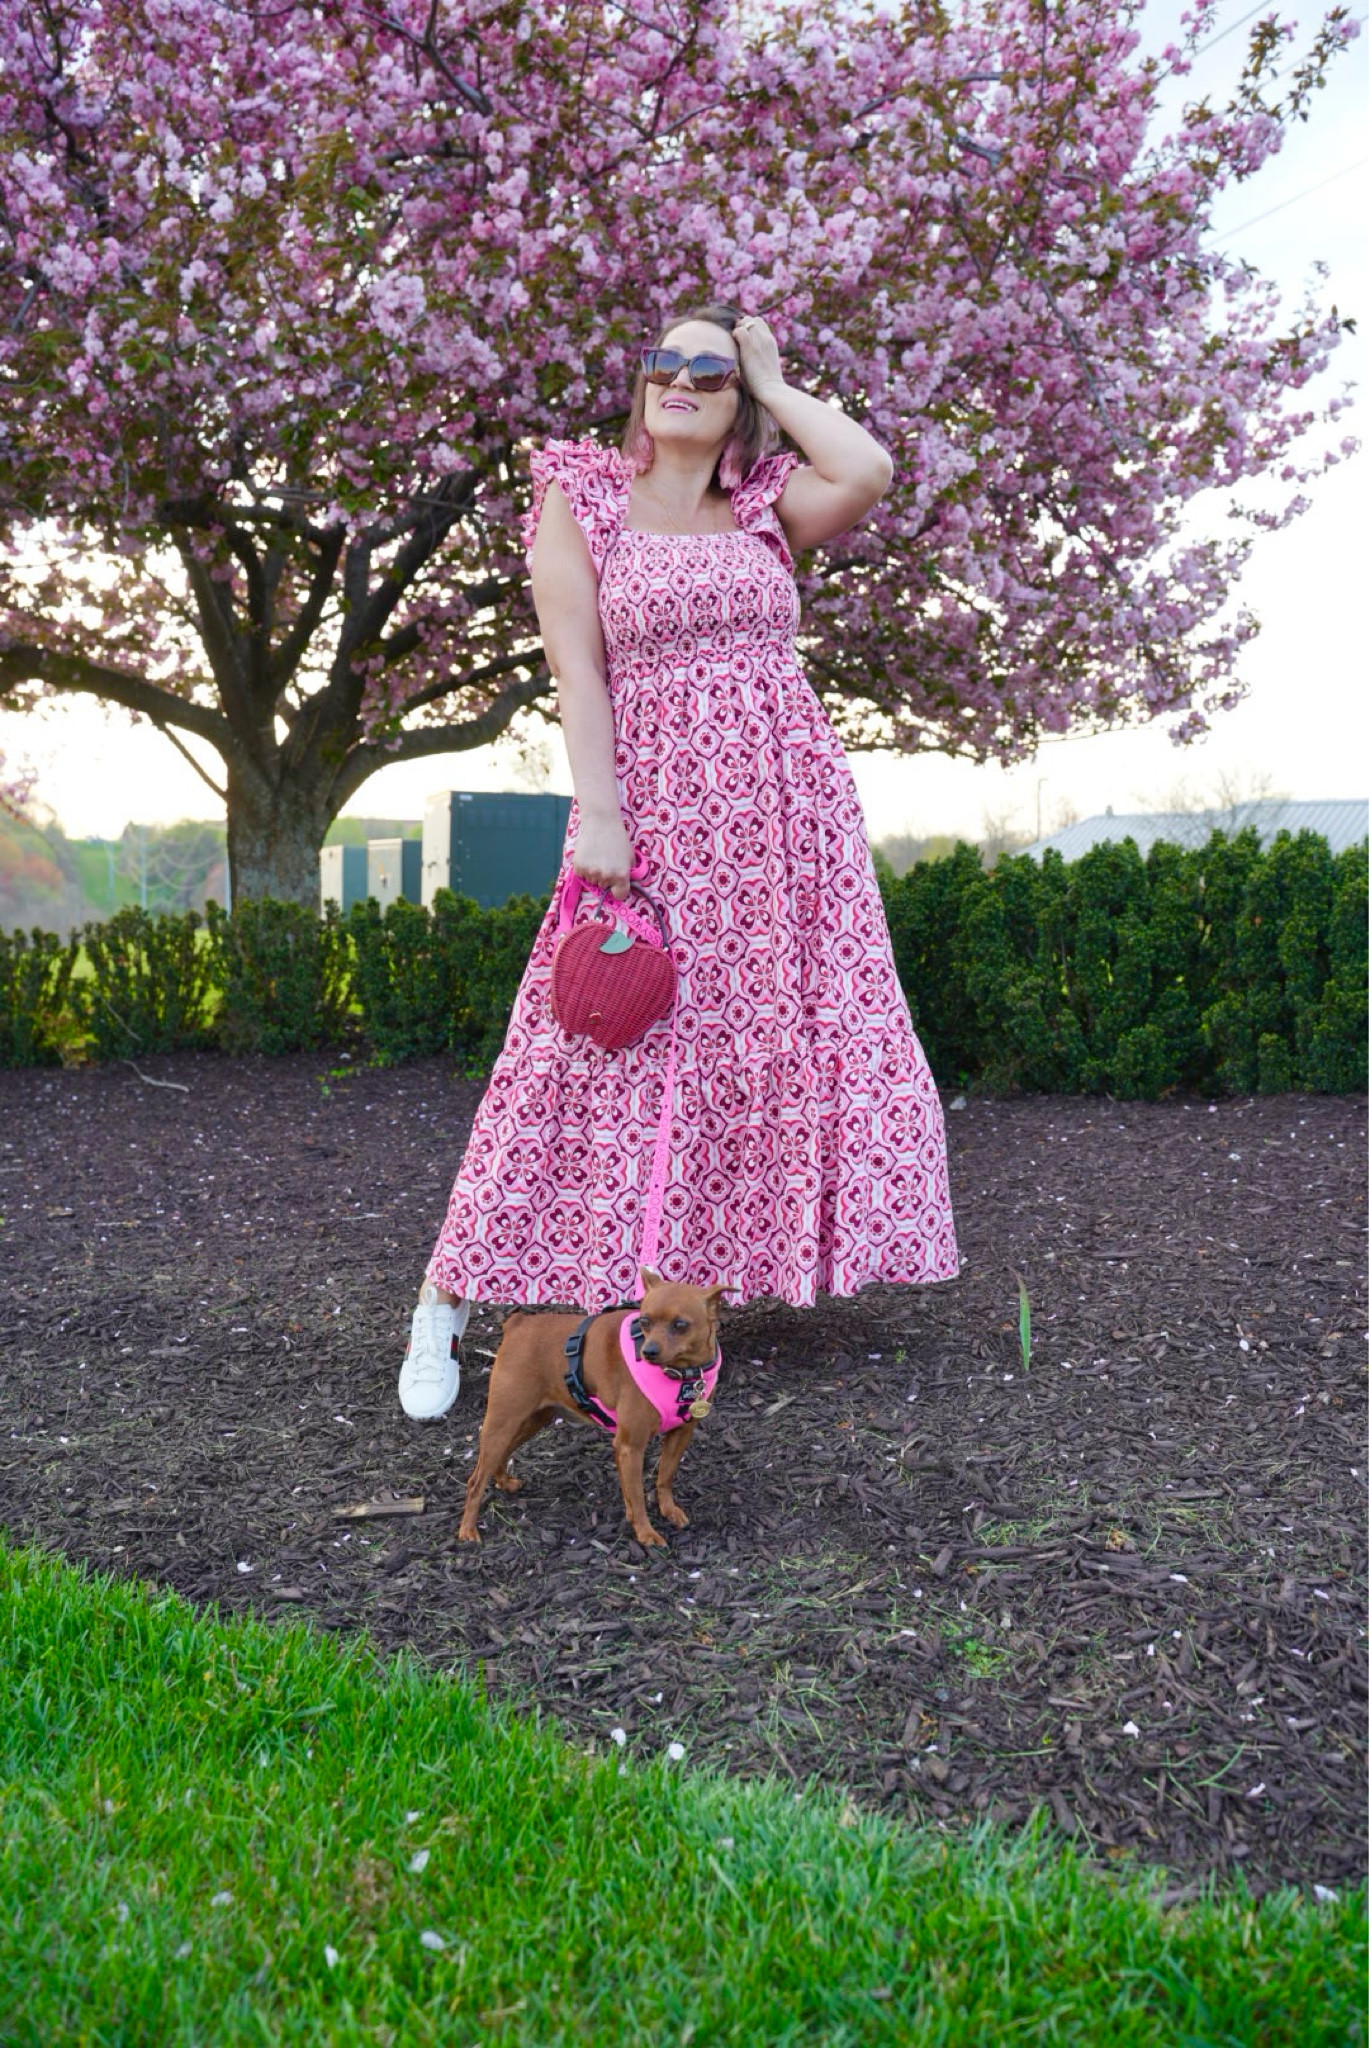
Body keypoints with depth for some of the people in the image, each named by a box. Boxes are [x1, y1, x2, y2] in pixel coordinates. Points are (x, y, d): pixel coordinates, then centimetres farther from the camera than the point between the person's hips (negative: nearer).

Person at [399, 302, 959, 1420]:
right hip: (656, 803, -4)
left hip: (789, 810, 5)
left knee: (773, 1035, 4)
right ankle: (447, 1301, 1)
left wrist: (775, 384, 6)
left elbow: (869, 472, -7)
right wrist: (596, 814, -14)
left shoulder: (763, 504, 13)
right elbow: (576, 662, -5)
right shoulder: (582, 494, 5)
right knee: (602, 1046, -8)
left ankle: (712, 1276, 19)